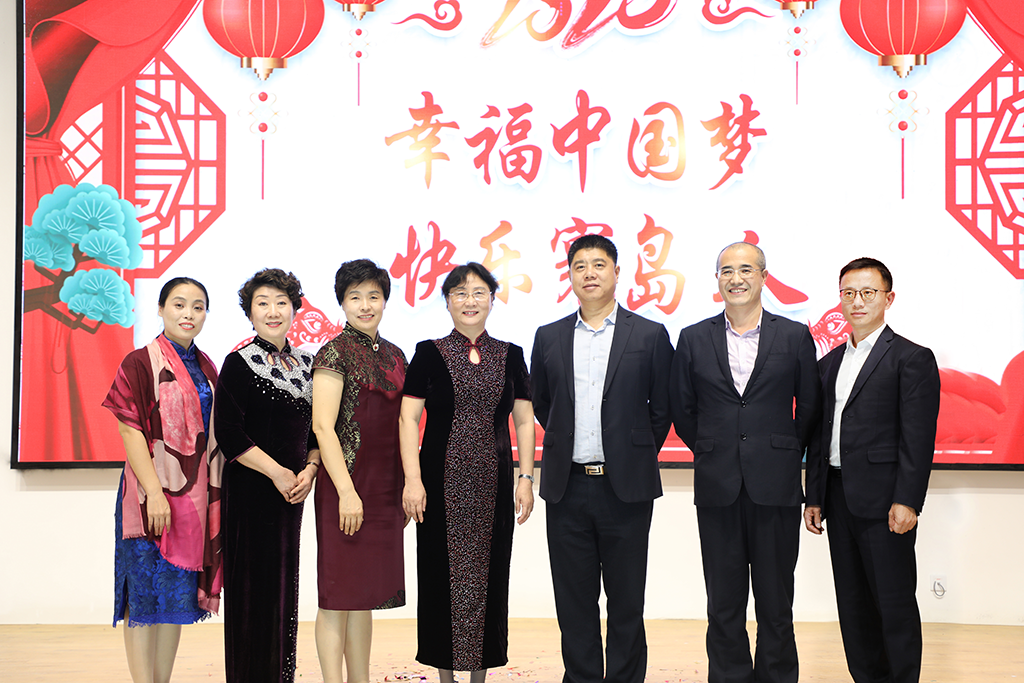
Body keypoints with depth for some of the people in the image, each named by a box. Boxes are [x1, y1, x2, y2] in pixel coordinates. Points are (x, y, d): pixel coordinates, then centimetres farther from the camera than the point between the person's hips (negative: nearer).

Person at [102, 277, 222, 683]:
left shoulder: (206, 367, 12)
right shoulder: (140, 363, -7)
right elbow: (130, 432, -12)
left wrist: (215, 493, 10)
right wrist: (153, 493, -19)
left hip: (197, 494, 6)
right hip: (153, 491, -6)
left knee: (178, 591, 10)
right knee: (146, 590, -2)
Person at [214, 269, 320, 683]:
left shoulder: (305, 364, 11)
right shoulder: (239, 364, -7)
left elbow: (316, 429, 15)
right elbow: (229, 435, -13)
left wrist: (309, 470, -3)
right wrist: (278, 473, -14)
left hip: (293, 489, 6)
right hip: (250, 489, -6)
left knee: (284, 583, 11)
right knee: (253, 587, -2)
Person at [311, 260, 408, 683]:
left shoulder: (394, 355, 14)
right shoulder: (335, 353, -7)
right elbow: (323, 426, -13)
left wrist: (407, 489, 13)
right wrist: (347, 492, -18)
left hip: (384, 489, 7)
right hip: (347, 485, -7)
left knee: (365, 593, 12)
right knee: (338, 594, -2)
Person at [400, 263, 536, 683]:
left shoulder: (510, 356, 8)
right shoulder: (430, 353, 1)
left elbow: (524, 421, 9)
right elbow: (408, 418, -2)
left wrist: (526, 478, 2)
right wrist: (412, 479, -10)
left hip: (493, 483, 2)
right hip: (443, 482, -2)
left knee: (487, 574, 6)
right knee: (443, 573, 2)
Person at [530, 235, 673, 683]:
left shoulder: (650, 336, 1)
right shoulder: (549, 338, 8)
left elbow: (661, 409, 5)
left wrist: (635, 457, 7)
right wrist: (567, 445, 12)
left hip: (625, 488, -2)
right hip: (567, 488, 2)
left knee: (626, 602, 5)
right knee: (574, 601, 8)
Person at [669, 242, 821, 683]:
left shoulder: (795, 337, 3)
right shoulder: (694, 340, 6)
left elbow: (809, 408, 8)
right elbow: (682, 411, 12)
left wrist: (783, 455, 7)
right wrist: (714, 453, 9)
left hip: (775, 486, -1)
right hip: (717, 489, 1)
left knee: (775, 603, 5)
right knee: (723, 605, 7)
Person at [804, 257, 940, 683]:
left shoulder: (913, 359, -4)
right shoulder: (830, 363, 16)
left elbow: (918, 439, -11)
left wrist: (907, 501, -17)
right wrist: (814, 497, 11)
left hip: (883, 500, -6)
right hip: (839, 499, 6)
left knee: (895, 600, -2)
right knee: (852, 600, 11)